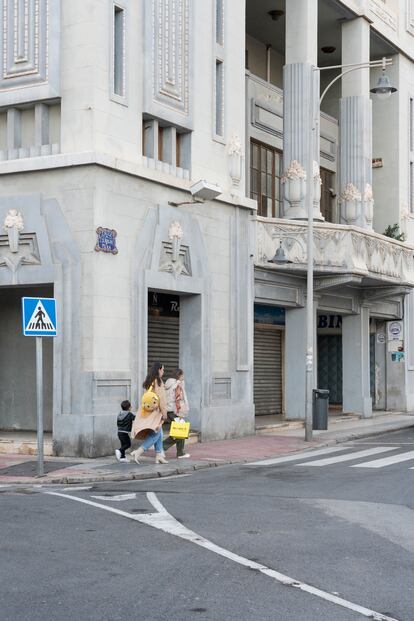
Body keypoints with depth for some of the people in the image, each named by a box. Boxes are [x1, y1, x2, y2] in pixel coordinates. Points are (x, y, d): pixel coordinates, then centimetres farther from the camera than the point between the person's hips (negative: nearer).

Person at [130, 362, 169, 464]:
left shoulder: (149, 382, 13)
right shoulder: (158, 381, -13)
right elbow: (161, 398, -16)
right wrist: (164, 412, -12)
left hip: (148, 409, 9)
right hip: (156, 410, -9)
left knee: (159, 433, 14)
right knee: (155, 434, -8)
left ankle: (159, 456, 14)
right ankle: (138, 452, -17)